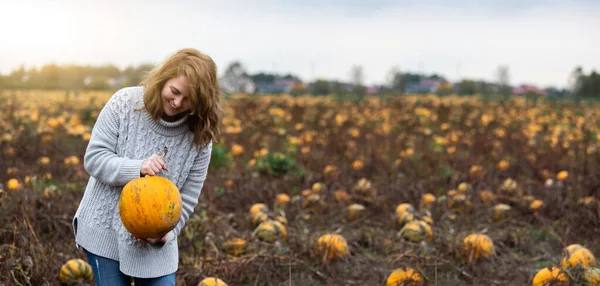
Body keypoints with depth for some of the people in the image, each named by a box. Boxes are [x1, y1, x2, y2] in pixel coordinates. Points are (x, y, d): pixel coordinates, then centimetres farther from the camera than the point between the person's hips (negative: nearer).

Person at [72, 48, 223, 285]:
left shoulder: (199, 137, -12)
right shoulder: (125, 103, -14)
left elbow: (186, 199, -6)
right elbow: (94, 159, -12)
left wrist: (165, 234, -21)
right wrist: (137, 168, -28)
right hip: (105, 231, -1)